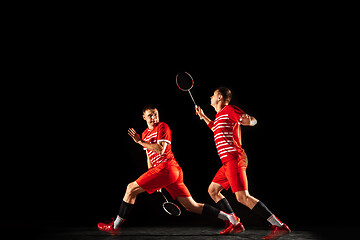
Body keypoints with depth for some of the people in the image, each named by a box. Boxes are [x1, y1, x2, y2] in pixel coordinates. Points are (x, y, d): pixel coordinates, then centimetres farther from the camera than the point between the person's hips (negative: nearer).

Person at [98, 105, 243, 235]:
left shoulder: (162, 127, 1)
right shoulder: (145, 134, 26)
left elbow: (160, 150, -13)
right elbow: (149, 157, 28)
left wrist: (140, 141, -9)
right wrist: (153, 182, 21)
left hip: (166, 167, -9)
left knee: (131, 189, -5)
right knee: (192, 206, 3)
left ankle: (115, 226, 1)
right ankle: (231, 219, 3)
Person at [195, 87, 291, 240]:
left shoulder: (229, 110, -5)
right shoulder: (220, 115, 23)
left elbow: (253, 120, -17)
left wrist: (248, 120, -39)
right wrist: (203, 116, 45)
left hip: (234, 160, -10)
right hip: (228, 162, 10)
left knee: (242, 197, -22)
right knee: (212, 191, 17)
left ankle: (279, 226, -26)